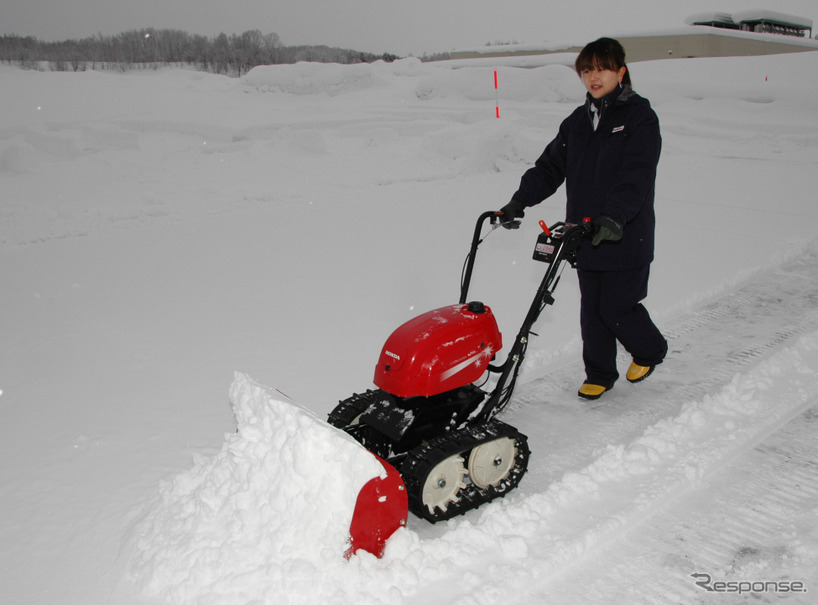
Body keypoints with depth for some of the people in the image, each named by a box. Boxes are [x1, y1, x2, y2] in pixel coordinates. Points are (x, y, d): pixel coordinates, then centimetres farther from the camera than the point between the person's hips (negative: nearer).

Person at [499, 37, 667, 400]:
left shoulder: (640, 117, -6)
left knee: (617, 308, 0)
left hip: (627, 237, -5)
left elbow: (637, 176, -19)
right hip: (586, 237, 5)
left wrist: (614, 217, -33)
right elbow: (550, 166, 10)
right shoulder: (577, 122, 12)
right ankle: (599, 374, 27)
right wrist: (520, 201, -4)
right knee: (592, 310, 10)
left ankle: (650, 350, 30)